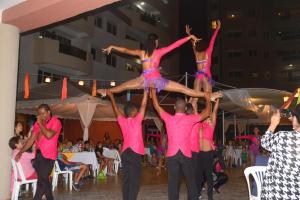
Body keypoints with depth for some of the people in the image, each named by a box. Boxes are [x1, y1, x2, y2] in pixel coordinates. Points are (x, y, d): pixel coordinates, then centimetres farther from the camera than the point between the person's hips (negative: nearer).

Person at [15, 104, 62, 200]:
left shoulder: (55, 122, -8)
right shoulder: (38, 123, 12)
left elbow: (49, 135, -23)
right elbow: (31, 139, 12)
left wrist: (40, 124, -14)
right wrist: (21, 152, 5)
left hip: (48, 156, -7)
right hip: (38, 154, 7)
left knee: (42, 180, -10)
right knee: (44, 179, 14)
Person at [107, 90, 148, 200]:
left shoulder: (122, 121, 5)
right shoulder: (136, 121, -7)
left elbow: (116, 110, 18)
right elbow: (143, 105, -4)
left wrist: (111, 96, 30)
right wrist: (146, 91, 3)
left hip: (124, 153, 6)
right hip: (135, 153, -6)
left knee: (126, 180, 8)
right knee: (134, 181, -4)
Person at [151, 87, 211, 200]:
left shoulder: (168, 118, 0)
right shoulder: (190, 119, -1)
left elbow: (156, 106, 12)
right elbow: (206, 113, 10)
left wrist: (153, 91, 23)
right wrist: (208, 99, 23)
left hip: (172, 155, 1)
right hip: (186, 154, 0)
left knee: (173, 182, 3)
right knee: (190, 181, 10)